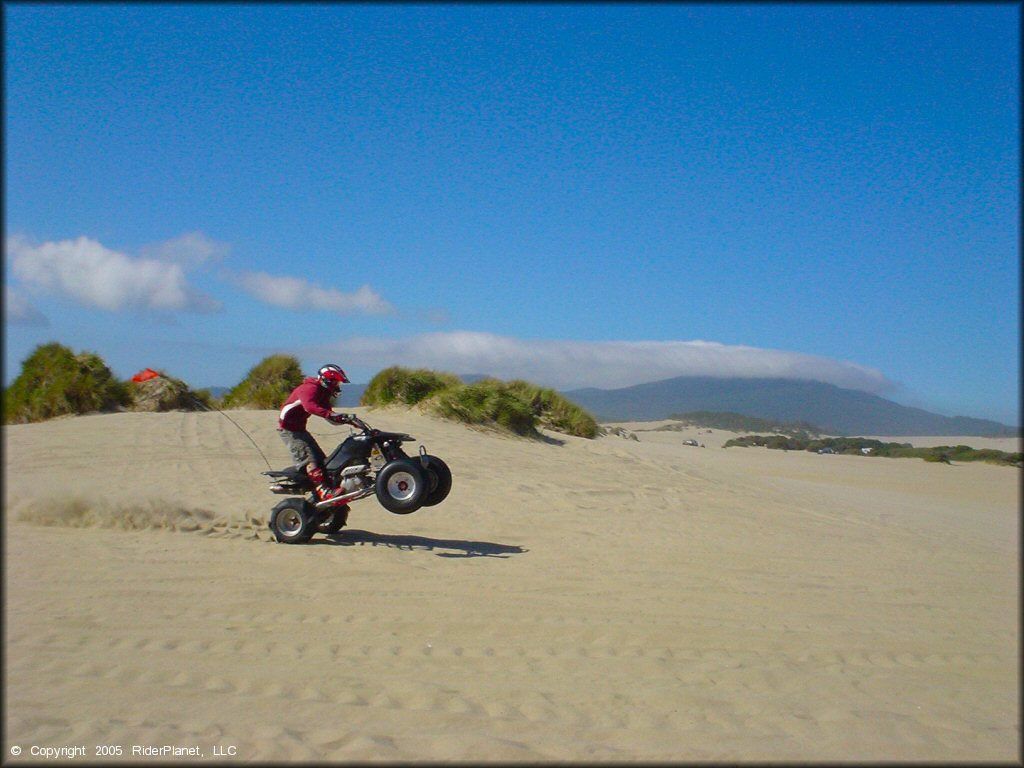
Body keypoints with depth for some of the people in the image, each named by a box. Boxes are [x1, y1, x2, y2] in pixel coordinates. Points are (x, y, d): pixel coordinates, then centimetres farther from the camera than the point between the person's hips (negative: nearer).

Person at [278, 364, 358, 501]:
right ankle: (323, 491, -32)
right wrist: (331, 414, -52)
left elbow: (331, 418, 13)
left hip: (299, 428, 10)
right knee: (309, 459, -22)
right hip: (289, 429, -10)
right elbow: (309, 406, -40)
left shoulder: (323, 393, 12)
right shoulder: (310, 388, -19)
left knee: (321, 459, 8)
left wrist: (347, 419, -3)